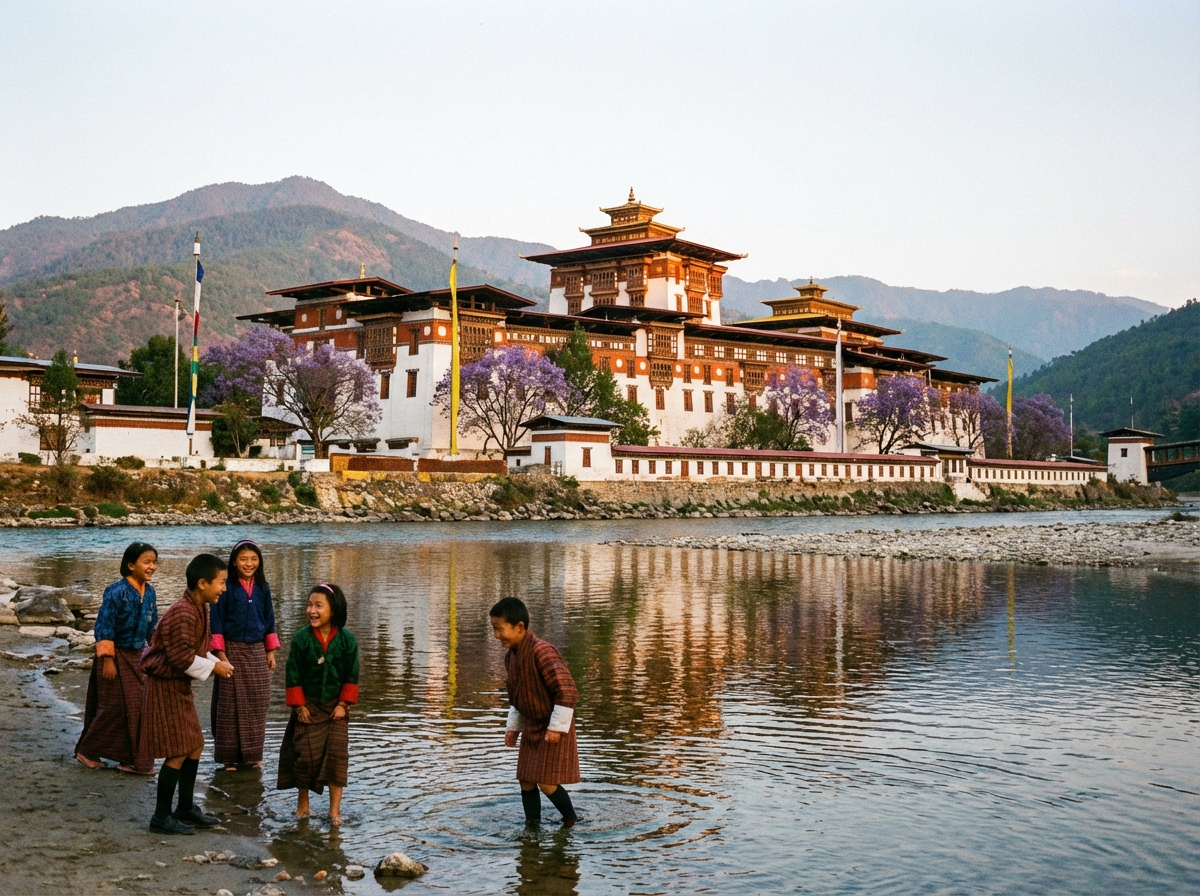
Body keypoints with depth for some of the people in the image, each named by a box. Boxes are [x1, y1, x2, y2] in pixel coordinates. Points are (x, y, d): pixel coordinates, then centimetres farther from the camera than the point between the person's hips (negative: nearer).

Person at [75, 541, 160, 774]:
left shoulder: (149, 592, 3)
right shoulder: (117, 591, -20)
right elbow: (104, 626, -19)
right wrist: (107, 658, -20)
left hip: (135, 656, 7)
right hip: (116, 655, -7)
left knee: (138, 706, 7)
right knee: (114, 707, -1)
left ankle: (131, 759, 15)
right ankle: (86, 751, 17)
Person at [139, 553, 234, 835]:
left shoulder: (199, 609, 7)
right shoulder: (183, 613, -25)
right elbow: (182, 658, -27)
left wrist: (217, 663, 0)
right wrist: (213, 668, -16)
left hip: (180, 686, 10)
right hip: (165, 686, -10)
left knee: (195, 746, 14)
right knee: (178, 753, -7)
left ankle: (186, 808, 27)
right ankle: (161, 817, 4)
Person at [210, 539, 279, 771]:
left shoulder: (263, 588, 5)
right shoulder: (226, 587, -8)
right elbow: (216, 621, -7)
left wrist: (271, 651, 9)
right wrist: (220, 652, -13)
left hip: (257, 652, 4)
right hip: (232, 650, -4)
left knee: (256, 705, 7)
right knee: (230, 706, 0)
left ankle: (252, 753, 18)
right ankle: (229, 756, 7)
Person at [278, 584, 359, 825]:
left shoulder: (347, 640, -8)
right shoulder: (301, 638, -10)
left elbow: (351, 676, -1)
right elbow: (293, 676, -5)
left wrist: (343, 704, -5)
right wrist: (299, 706, -6)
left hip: (335, 707, 0)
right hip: (308, 706, 0)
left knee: (337, 753, -4)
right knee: (306, 753, -2)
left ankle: (335, 808, 5)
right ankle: (303, 802, 18)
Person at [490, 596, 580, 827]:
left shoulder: (542, 651, -26)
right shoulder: (511, 656, 3)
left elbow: (567, 691, -27)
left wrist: (557, 727, -24)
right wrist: (513, 726, 14)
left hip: (551, 729, -8)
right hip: (531, 728, 8)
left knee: (546, 782, -5)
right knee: (526, 781, 8)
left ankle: (571, 820, 17)